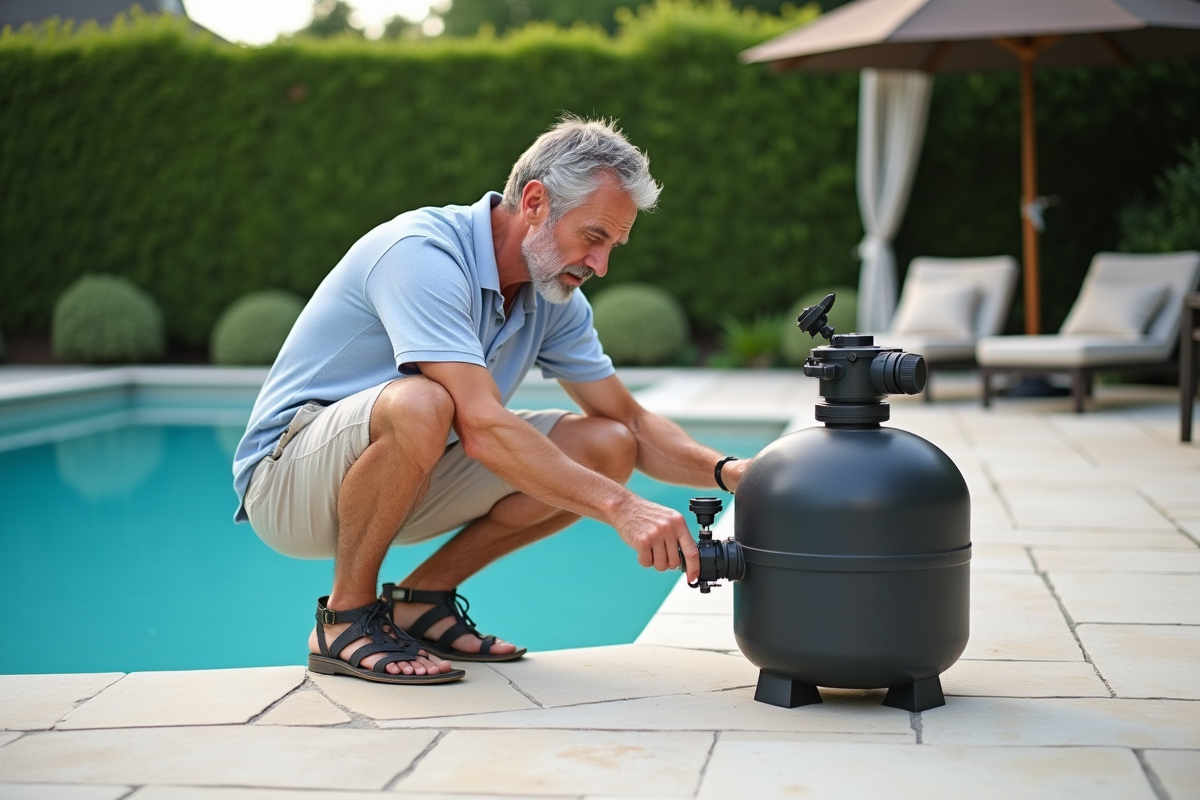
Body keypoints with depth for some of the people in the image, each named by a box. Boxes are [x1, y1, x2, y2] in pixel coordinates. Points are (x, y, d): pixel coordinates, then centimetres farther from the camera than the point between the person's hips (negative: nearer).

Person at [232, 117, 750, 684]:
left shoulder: (554, 296, 0)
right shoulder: (422, 254, -27)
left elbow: (630, 422, 5)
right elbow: (483, 429, -36)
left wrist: (725, 471, -13)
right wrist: (621, 507, -39)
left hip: (407, 480, 8)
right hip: (287, 477, -8)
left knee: (606, 447, -6)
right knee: (420, 405, -40)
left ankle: (422, 598, 3)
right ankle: (345, 618, -16)